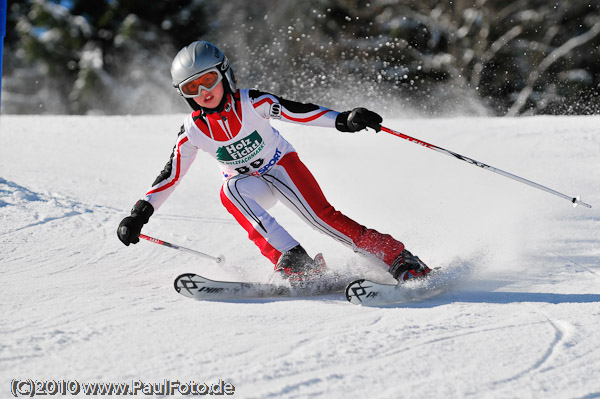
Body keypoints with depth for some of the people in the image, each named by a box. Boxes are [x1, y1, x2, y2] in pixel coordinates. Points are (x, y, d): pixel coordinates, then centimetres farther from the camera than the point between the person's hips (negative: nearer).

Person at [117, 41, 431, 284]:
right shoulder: (193, 131, -13)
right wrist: (140, 214, -15)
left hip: (282, 166, -2)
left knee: (322, 216, -25)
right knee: (231, 190, -33)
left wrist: (343, 120, -42)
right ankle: (293, 261, -39)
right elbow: (170, 176, -6)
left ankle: (401, 261, -21)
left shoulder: (250, 103, -20)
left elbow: (296, 111, -28)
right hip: (250, 185, 2)